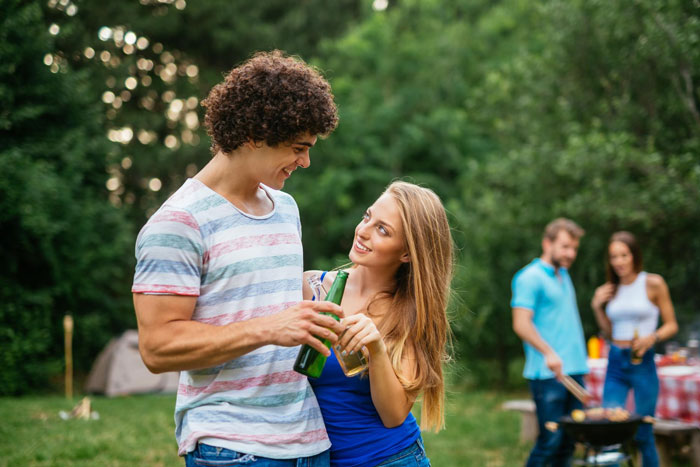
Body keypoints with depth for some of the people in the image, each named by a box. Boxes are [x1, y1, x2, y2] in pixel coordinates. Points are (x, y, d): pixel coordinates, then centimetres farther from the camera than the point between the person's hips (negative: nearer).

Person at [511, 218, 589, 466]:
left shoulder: (563, 275, 19)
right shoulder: (530, 277, -8)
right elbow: (521, 324, -17)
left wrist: (579, 362, 18)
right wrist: (548, 353, -29)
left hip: (574, 371, 8)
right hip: (547, 373, -8)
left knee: (568, 441, 8)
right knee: (550, 441, -9)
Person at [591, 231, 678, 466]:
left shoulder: (653, 284, -3)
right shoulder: (610, 290, 10)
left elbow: (671, 325, 0)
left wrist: (651, 338, -18)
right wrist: (597, 307, 3)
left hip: (642, 363, -4)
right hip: (615, 363, 4)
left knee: (643, 435, 1)